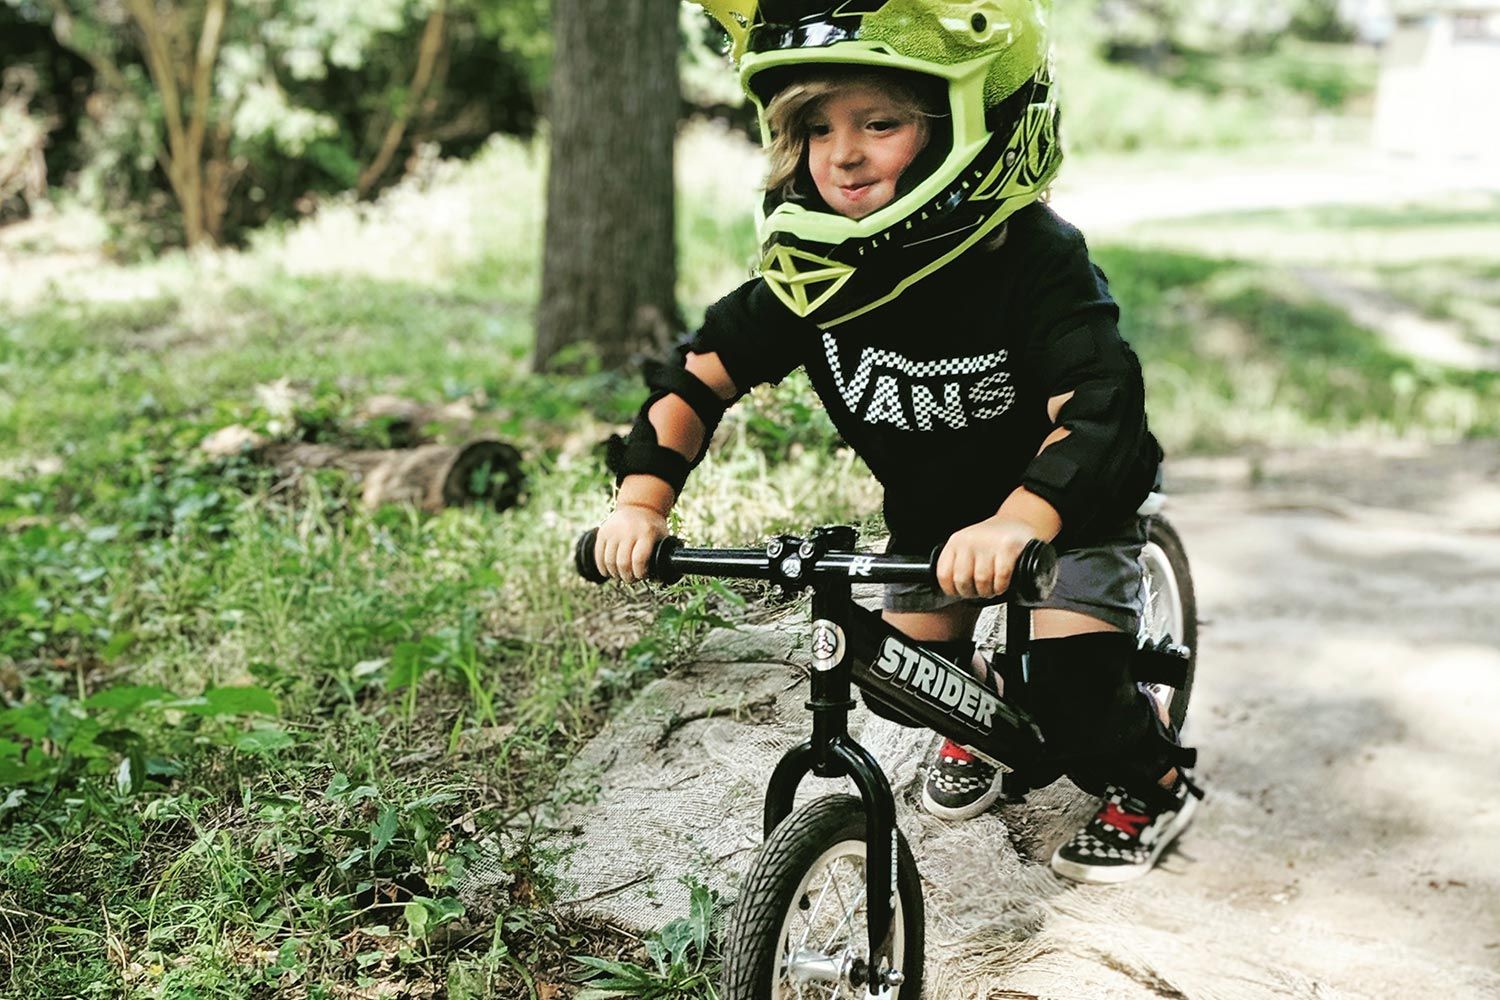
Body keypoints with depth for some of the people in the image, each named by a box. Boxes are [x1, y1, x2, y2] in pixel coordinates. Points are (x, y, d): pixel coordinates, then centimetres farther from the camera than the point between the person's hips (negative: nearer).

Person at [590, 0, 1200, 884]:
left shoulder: (1035, 261, -34)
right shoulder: (815, 277, -20)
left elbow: (1097, 406, -45)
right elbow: (703, 374, -13)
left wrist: (1016, 522, -63)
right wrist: (643, 499, -27)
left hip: (1072, 499, -5)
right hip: (933, 506, 5)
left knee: (1068, 678, -17)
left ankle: (1152, 785, 14)